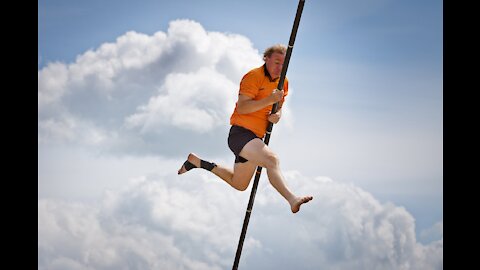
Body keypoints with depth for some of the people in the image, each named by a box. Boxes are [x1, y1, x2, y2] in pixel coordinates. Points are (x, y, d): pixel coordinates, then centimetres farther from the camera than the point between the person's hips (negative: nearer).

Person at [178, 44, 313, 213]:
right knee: (271, 159, -35)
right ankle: (291, 199, -49)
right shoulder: (254, 76, -12)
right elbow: (242, 107, -20)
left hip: (255, 138, 9)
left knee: (239, 184, 21)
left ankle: (197, 162, 34)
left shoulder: (283, 82, 11)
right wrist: (269, 100, -29)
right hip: (240, 133, -9)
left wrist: (277, 115, 0)